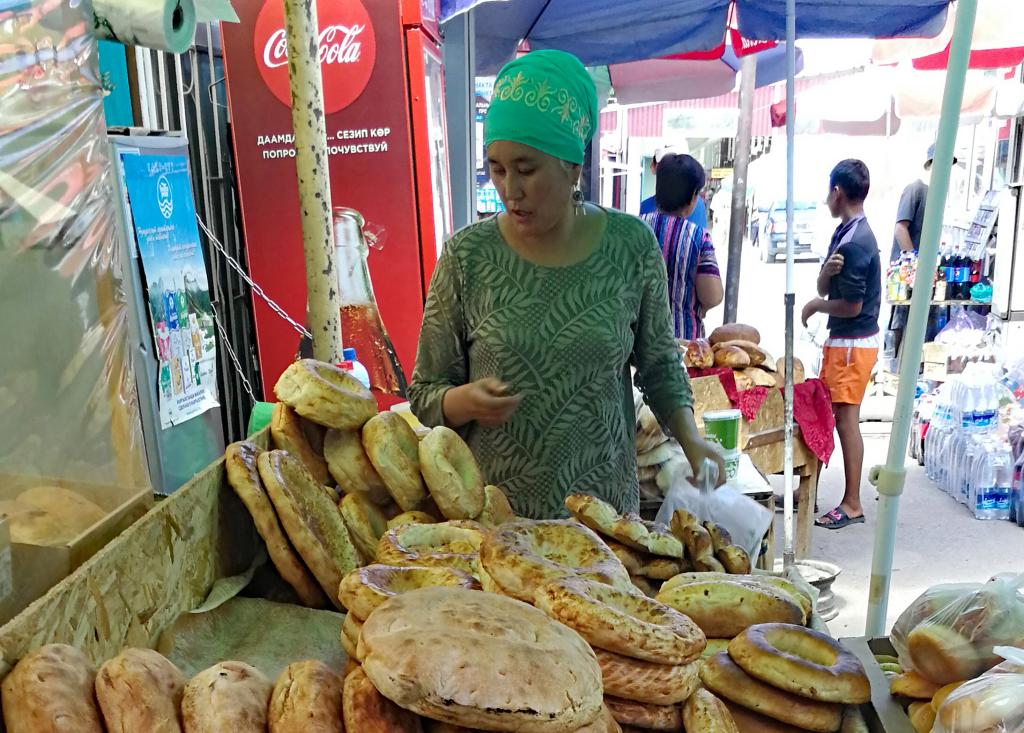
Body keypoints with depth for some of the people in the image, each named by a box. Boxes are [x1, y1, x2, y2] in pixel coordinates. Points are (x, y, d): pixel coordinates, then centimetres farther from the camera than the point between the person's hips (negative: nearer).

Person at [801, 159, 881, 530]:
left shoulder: (855, 242, -20)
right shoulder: (846, 233, 10)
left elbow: (851, 305, -20)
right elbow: (824, 286, 9)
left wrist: (815, 306, -4)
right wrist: (828, 269, -12)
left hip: (852, 343, -10)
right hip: (842, 340, 10)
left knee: (846, 419, -4)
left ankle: (852, 504, 6)